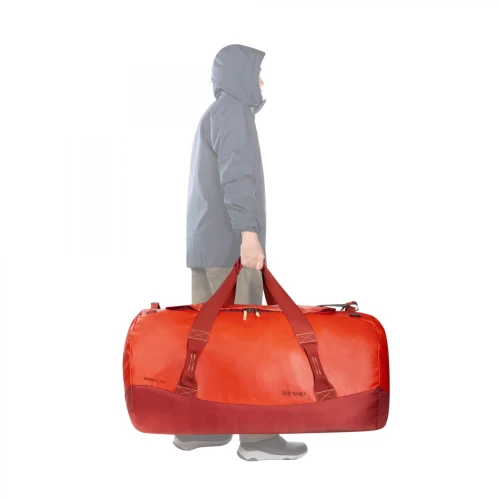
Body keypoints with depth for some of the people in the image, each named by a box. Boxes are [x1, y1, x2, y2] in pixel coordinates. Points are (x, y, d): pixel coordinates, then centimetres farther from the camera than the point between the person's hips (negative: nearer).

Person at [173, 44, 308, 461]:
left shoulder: (214, 114, 22)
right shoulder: (231, 111, -8)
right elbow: (235, 173, -21)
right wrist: (249, 232, -29)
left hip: (207, 242, 10)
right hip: (229, 243, -9)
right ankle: (256, 436, -4)